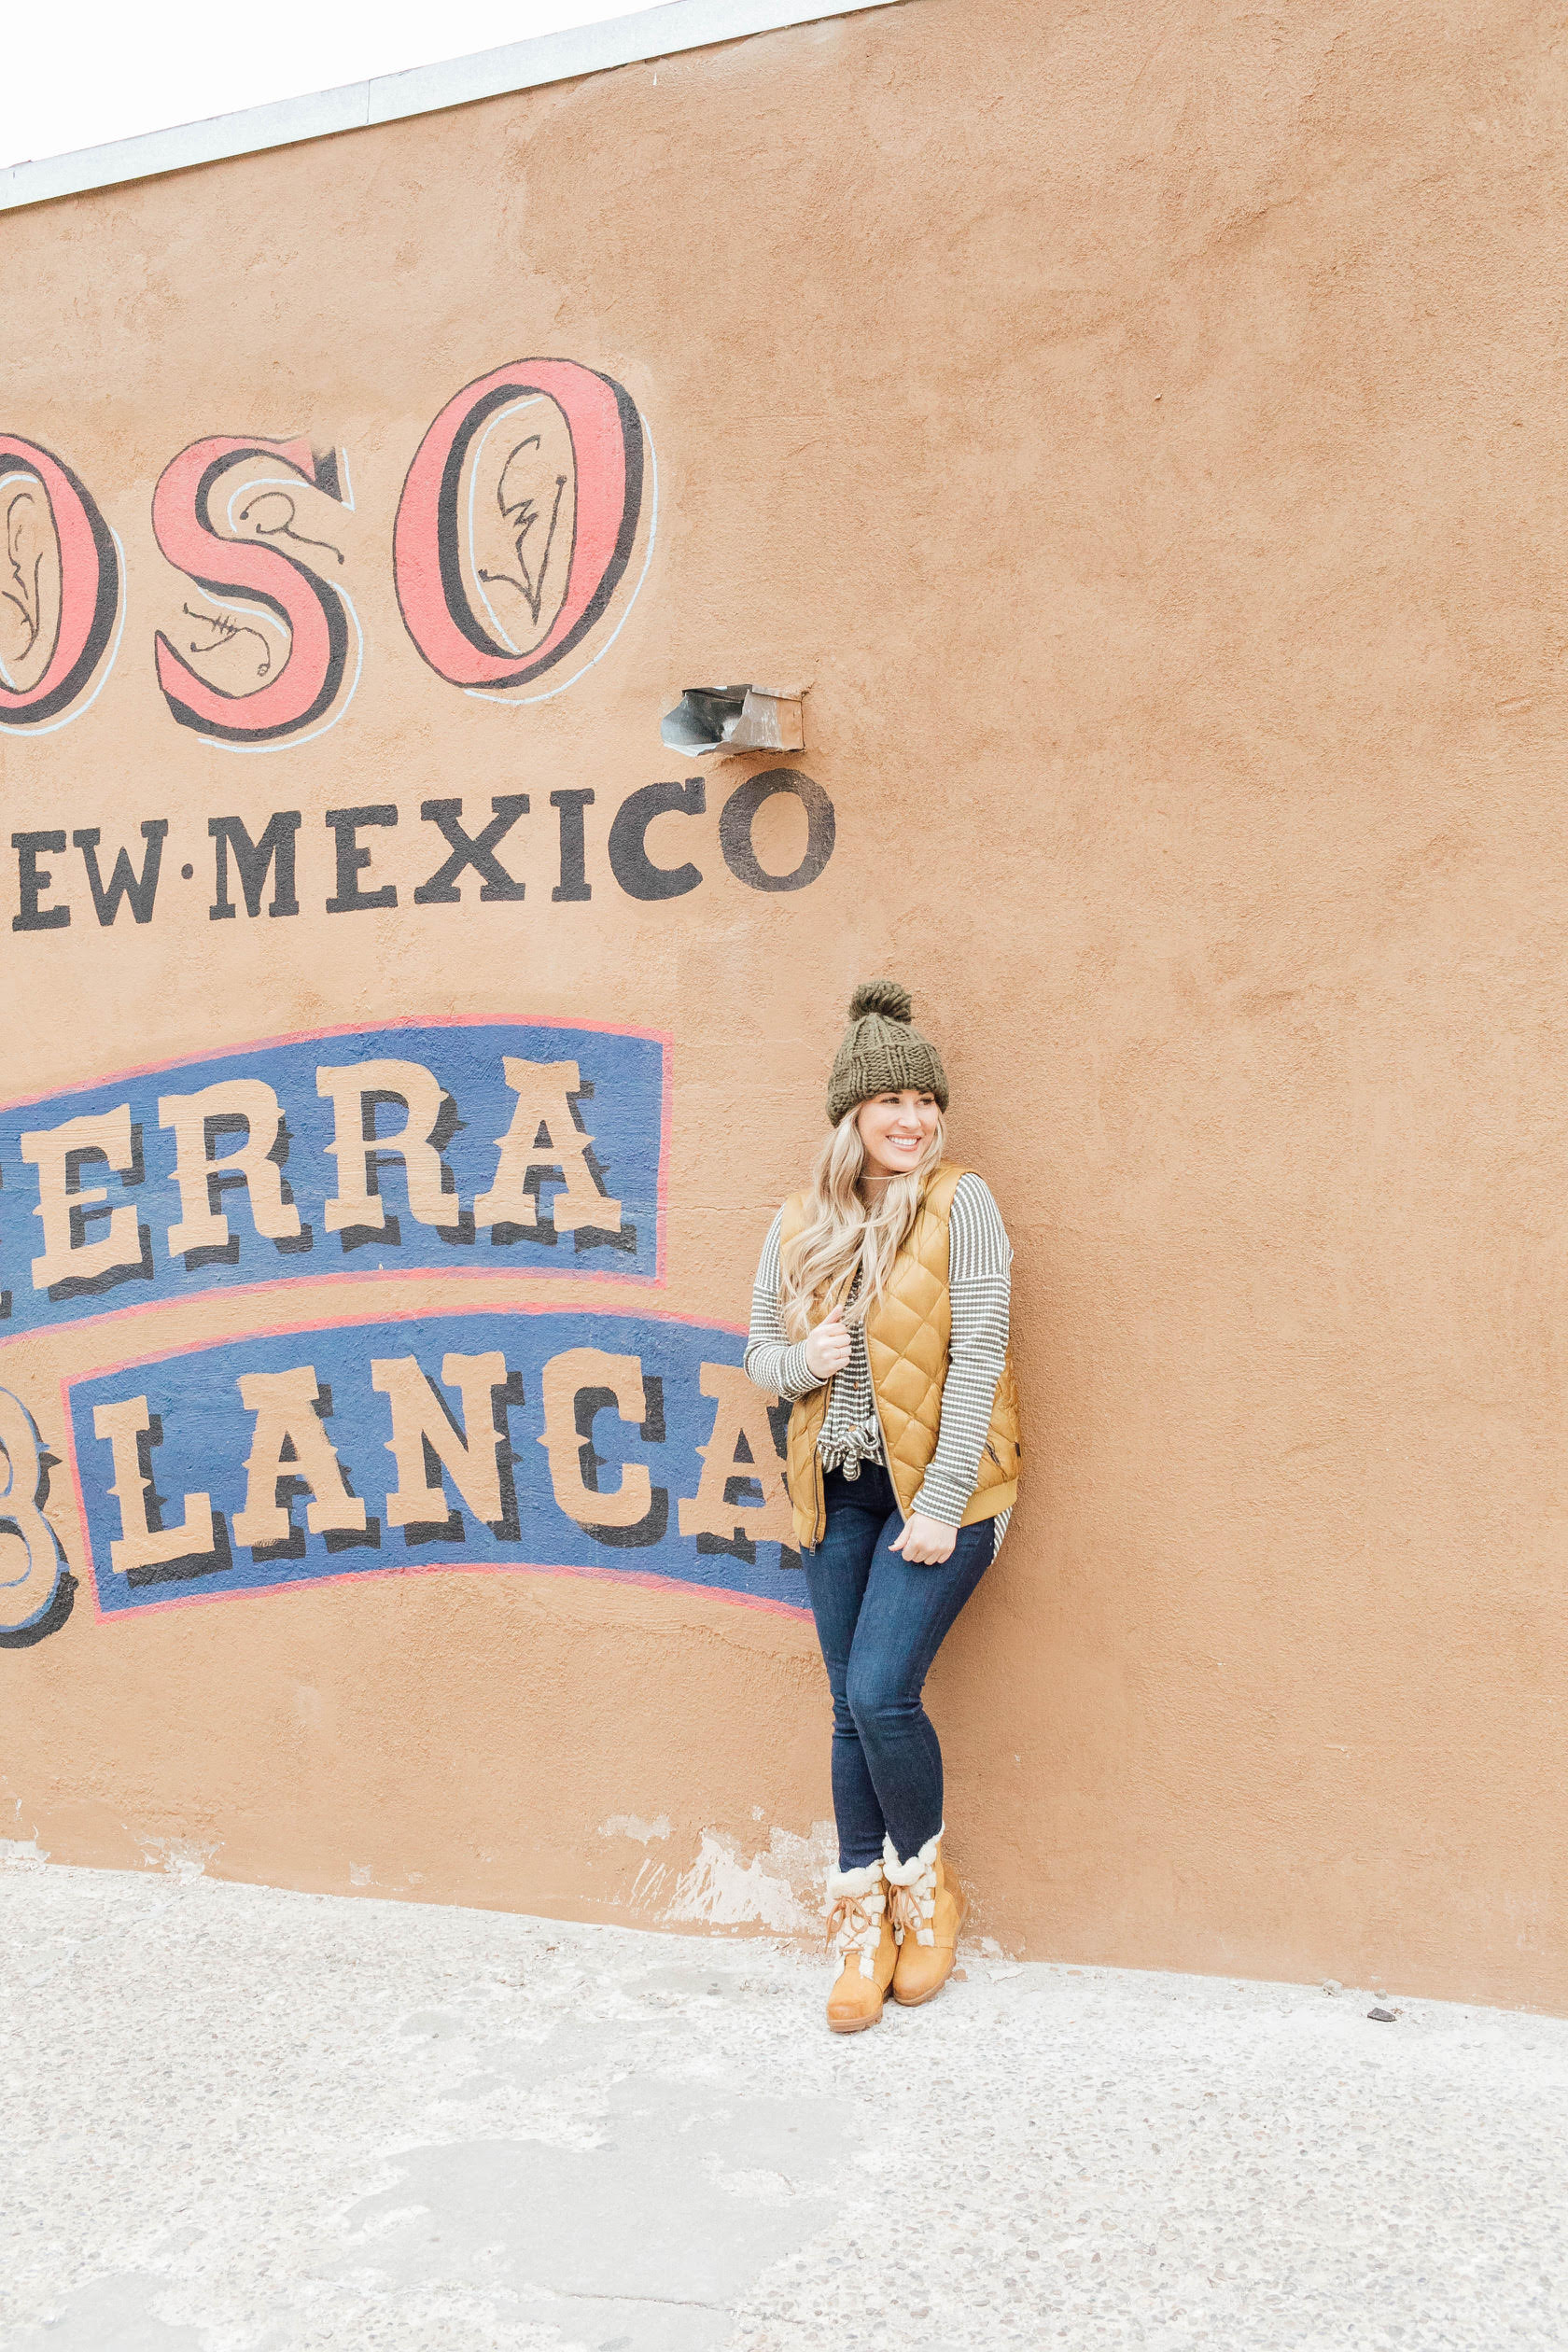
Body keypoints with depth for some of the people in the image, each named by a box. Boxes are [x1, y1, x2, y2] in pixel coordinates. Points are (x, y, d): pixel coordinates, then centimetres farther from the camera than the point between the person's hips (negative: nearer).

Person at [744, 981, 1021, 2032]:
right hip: (839, 1491, 5)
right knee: (853, 1709, 8)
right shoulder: (799, 1223, 6)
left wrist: (941, 1508, -16)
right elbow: (761, 1347, 14)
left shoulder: (960, 1203, -8)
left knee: (881, 1691, -12)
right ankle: (867, 1922, 22)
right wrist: (803, 1359, -11)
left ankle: (926, 1885, 16)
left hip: (937, 1489, -4)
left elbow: (976, 1361, -12)